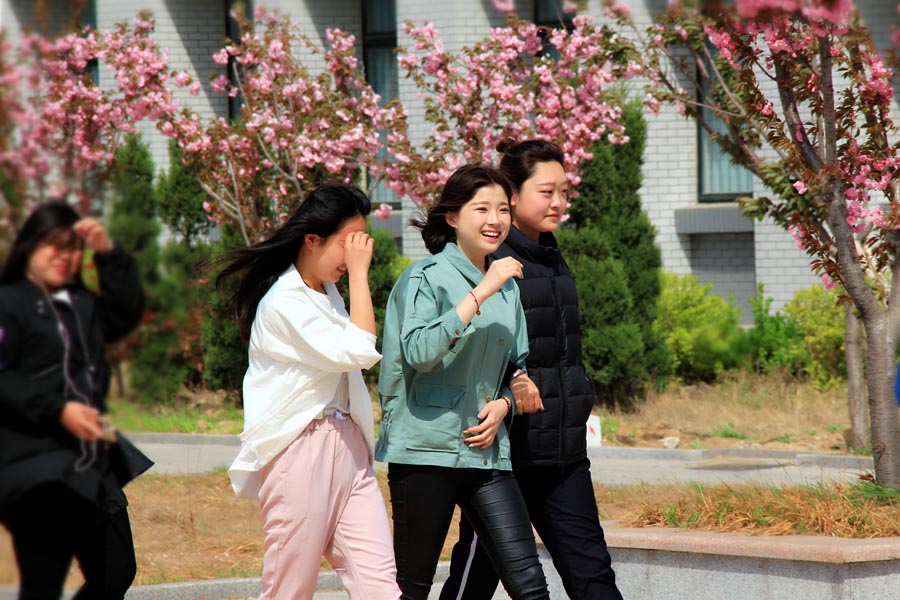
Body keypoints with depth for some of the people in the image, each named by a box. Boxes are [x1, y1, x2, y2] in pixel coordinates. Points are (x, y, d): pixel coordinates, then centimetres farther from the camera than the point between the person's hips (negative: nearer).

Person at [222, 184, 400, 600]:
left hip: (346, 447, 8)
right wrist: (359, 273, -16)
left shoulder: (326, 292, 16)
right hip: (300, 452, -8)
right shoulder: (284, 303, -13)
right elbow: (358, 351, -20)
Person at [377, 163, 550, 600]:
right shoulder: (425, 278, -4)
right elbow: (419, 350, -21)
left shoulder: (508, 289, 16)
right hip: (425, 449, -5)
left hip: (484, 451, 5)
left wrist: (502, 404, 3)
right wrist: (479, 295, -23)